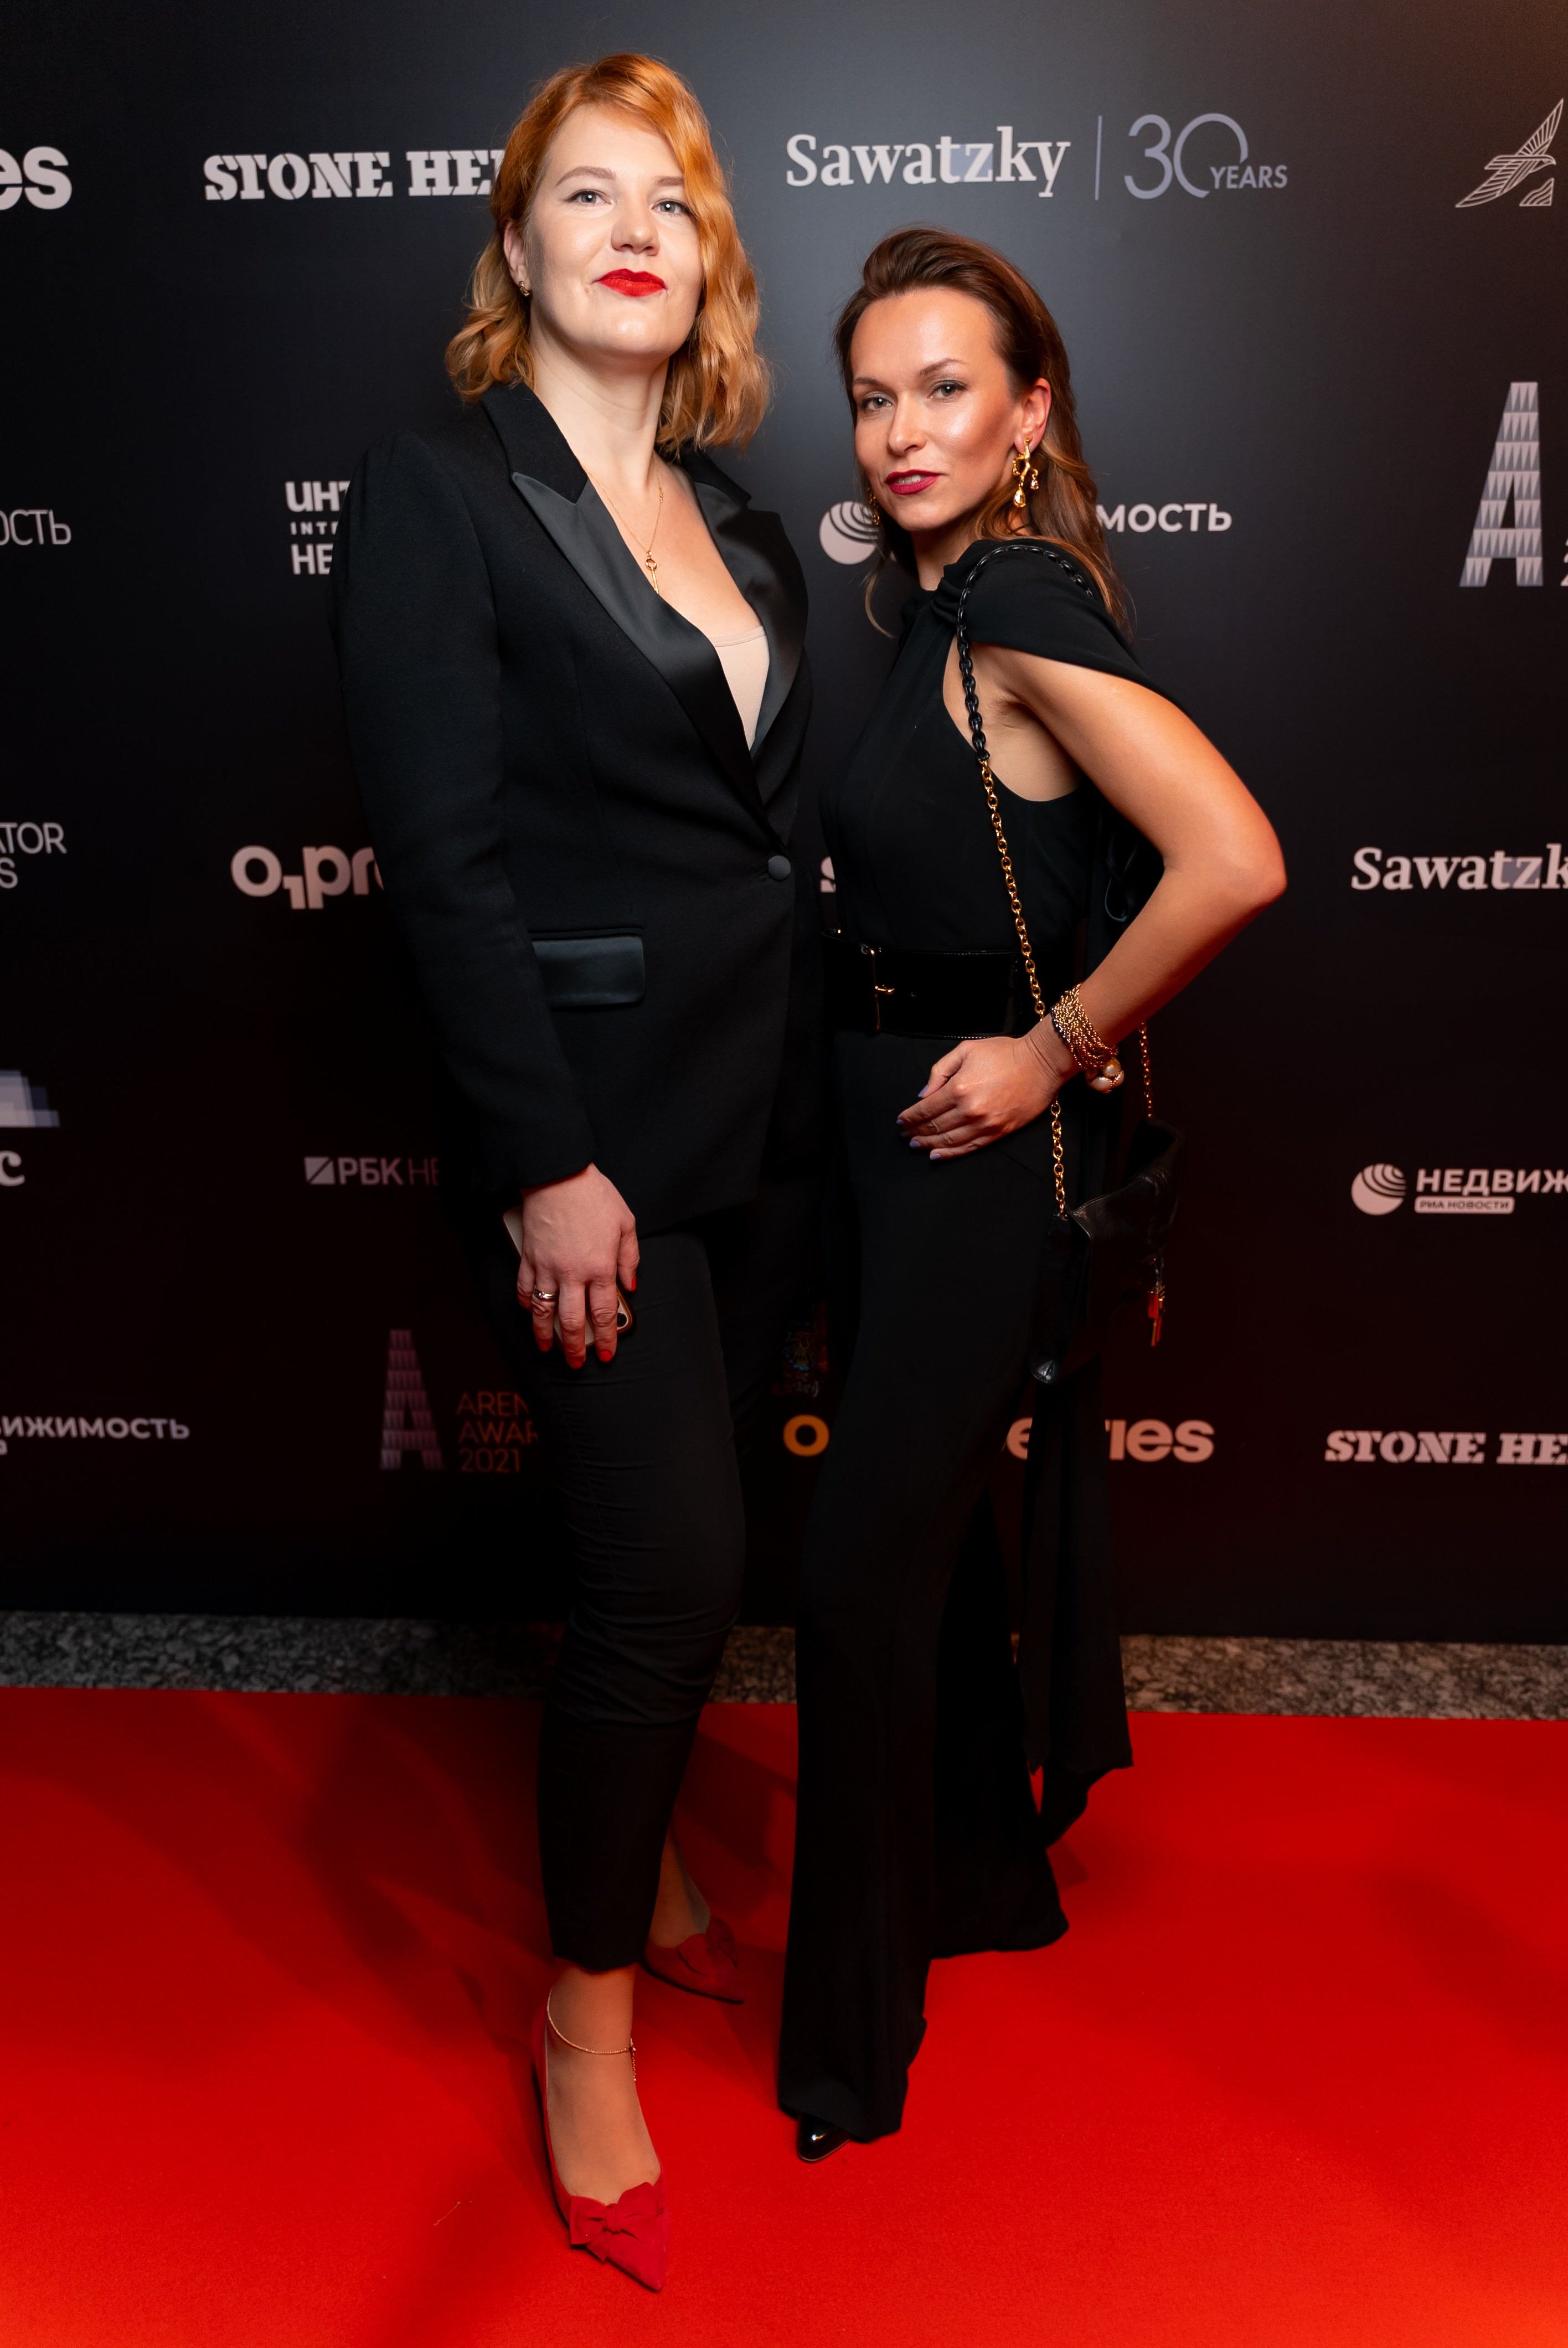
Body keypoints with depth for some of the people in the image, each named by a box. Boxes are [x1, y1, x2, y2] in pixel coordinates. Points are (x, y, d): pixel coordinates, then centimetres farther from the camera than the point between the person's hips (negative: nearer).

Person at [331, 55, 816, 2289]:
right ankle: (590, 2004, 18)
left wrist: (814, 1082, 8)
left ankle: (643, 1856, 39)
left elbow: (771, 820, 13)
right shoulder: (438, 493, -5)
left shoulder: (739, 525, 14)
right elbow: (445, 856, -13)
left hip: (760, 1105, 6)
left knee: (681, 1533, 15)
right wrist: (549, 1163, -18)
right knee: (672, 1557, -4)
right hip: (587, 1115, -6)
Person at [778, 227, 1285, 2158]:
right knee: (943, 1521, 19)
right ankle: (987, 1874, 40)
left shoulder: (1020, 599, -17)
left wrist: (1054, 1052, -19)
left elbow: (1235, 861, -27)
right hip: (901, 1124, 9)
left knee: (863, 1565, -3)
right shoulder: (940, 601, 11)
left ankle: (848, 2030, 16)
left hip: (982, 1137, -9)